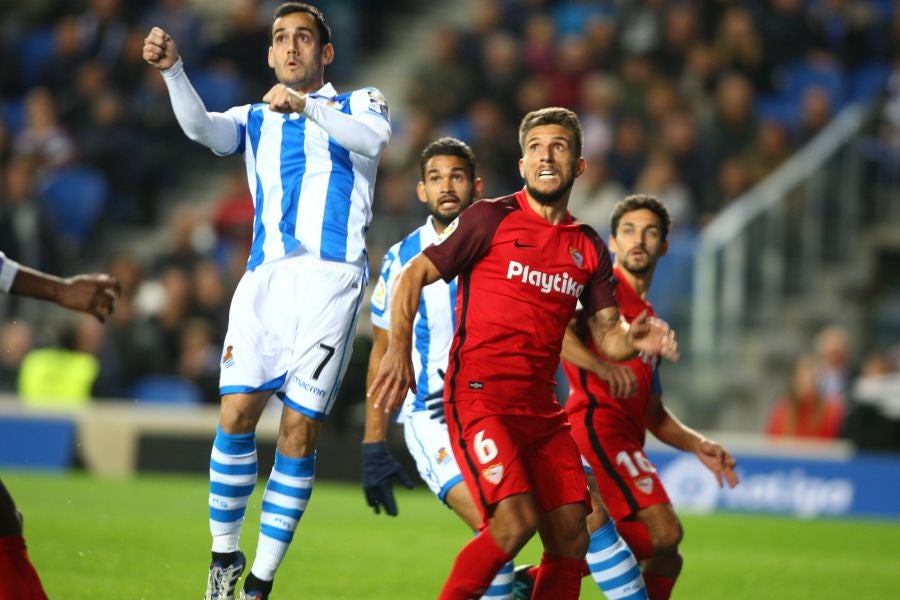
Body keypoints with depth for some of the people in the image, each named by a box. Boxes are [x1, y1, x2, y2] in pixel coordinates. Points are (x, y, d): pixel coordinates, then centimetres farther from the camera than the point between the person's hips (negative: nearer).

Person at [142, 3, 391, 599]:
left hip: (331, 276, -3)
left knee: (300, 430, -8)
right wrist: (173, 69, -17)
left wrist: (307, 106, -24)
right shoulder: (254, 120, 23)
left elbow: (374, 137, -9)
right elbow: (201, 127, 1)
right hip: (266, 277, 3)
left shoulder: (359, 103, 16)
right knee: (237, 413, -12)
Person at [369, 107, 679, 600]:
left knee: (570, 540, -1)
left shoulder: (589, 249, 14)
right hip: (478, 394, -6)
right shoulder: (491, 219, -1)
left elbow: (606, 335, 14)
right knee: (515, 521, -22)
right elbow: (412, 277, 1)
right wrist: (398, 349, -13)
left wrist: (635, 338, -10)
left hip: (541, 407, 6)